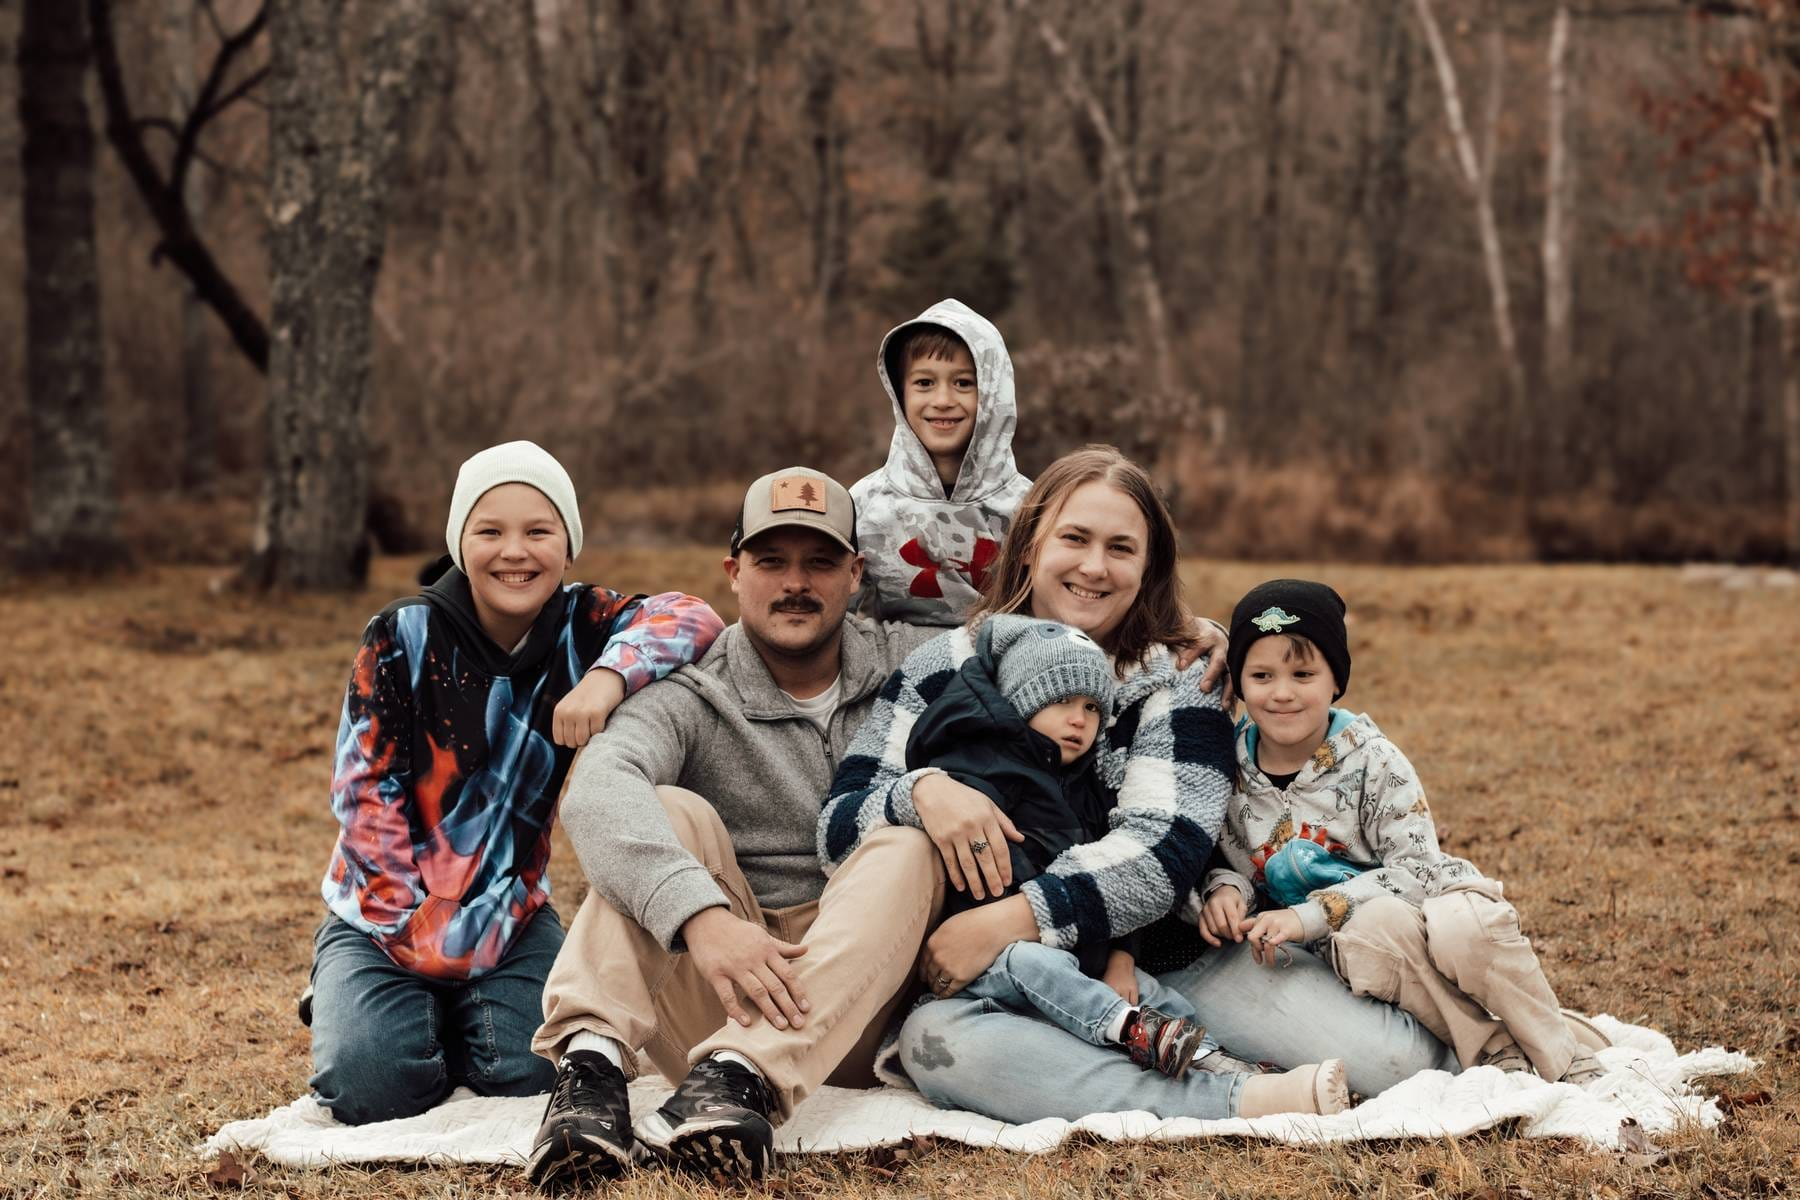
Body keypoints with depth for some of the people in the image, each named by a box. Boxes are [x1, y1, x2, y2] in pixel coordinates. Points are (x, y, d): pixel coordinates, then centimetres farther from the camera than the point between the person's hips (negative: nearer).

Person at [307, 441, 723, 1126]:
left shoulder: (577, 628, -5)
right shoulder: (405, 637, -11)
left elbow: (692, 618, -22)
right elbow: (364, 791, -12)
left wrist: (610, 675, -41)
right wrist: (420, 932, -17)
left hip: (509, 913, 2)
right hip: (386, 914, -2)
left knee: (534, 1073, -21)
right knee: (372, 1086, -23)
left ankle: (453, 1015, 15)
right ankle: (346, 1005, 15)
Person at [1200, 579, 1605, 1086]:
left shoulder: (1370, 760, -12)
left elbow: (1415, 868, -18)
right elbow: (1223, 857, 10)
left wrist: (1310, 915, -26)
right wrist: (1225, 887, -16)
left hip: (1428, 901, -1)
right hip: (1352, 939, 1)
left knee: (1464, 933, -37)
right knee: (1374, 929, -36)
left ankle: (1573, 1069, -17)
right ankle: (1495, 1054, -26)